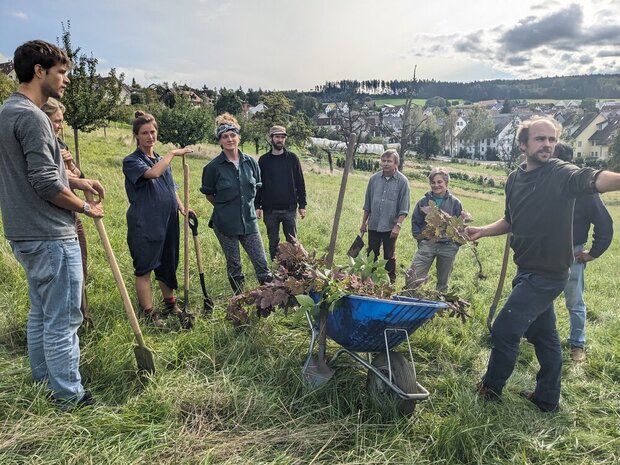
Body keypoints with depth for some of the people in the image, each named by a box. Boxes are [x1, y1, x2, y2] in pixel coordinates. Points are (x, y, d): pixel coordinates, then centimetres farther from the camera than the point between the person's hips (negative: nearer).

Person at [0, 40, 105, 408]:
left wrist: (76, 181, 13)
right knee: (62, 319, -1)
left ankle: (43, 384, 33)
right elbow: (45, 184, -22)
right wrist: (86, 207, -8)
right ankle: (68, 396, 12)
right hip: (51, 236, -11)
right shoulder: (31, 117, -17)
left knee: (41, 313, 19)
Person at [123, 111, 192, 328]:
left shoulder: (163, 160, 15)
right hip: (144, 226, -6)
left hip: (168, 223, 6)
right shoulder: (131, 161, -6)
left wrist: (181, 206, 4)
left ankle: (170, 305, 30)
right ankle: (149, 313, 11)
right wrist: (172, 153, -15)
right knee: (144, 269, 2)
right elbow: (153, 173, -26)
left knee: (168, 265, 16)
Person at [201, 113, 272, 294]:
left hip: (249, 221, 2)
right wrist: (225, 207, 9)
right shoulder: (214, 167, -9)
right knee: (234, 268, 10)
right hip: (225, 223, -2)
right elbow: (209, 194, 4)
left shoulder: (250, 162, -1)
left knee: (262, 265, 1)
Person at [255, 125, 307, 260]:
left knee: (292, 241, 4)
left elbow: (300, 183, 3)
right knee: (273, 242, 10)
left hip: (289, 208, -1)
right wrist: (257, 206, -2)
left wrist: (302, 205, 0)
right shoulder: (263, 160, 4)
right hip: (270, 210, 1)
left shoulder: (292, 158, 3)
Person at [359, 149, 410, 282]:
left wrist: (398, 225, -16)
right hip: (373, 225, 3)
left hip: (390, 227, -3)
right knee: (371, 255, 12)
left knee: (389, 256, 10)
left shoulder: (402, 181, -8)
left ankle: (390, 280, 23)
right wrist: (364, 223, 11)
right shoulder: (374, 179, 2)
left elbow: (404, 208, -9)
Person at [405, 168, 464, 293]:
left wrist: (456, 243, -5)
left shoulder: (455, 202, 1)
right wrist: (419, 237, -2)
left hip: (447, 247, 0)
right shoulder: (424, 201, 3)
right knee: (412, 277, -11)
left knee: (443, 282, 13)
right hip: (427, 245, 0)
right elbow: (415, 221, 10)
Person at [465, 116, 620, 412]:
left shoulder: (561, 174, -15)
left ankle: (491, 389, 22)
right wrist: (482, 231, 5)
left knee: (504, 330, -1)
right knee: (543, 333, 18)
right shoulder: (514, 179, 6)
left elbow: (595, 179, -37)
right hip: (528, 270, 7)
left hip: (547, 274, -7)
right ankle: (547, 399, 34)